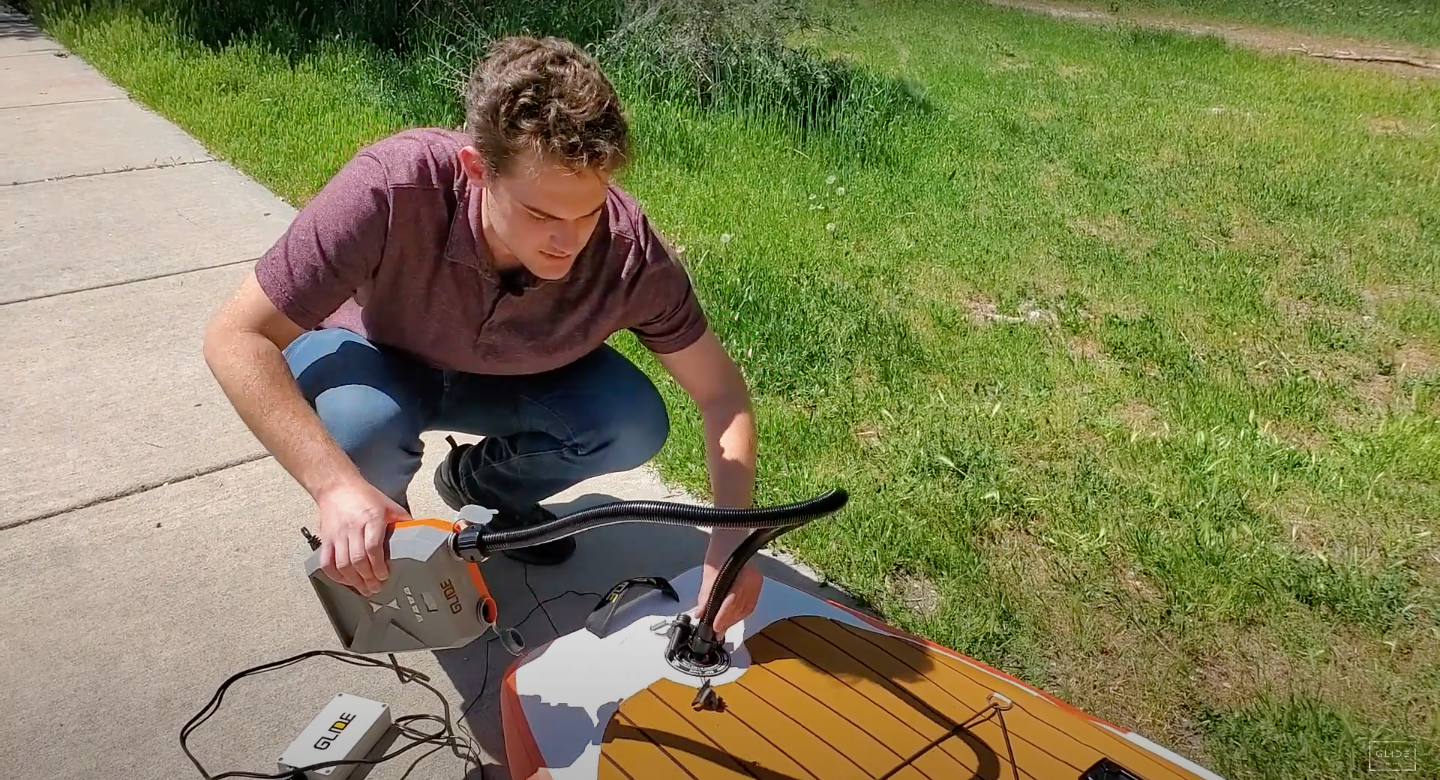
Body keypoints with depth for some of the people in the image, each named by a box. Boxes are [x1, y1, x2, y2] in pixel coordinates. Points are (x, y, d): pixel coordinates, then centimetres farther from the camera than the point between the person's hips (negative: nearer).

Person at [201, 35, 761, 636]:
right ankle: (369, 552, 2)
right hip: (374, 357, -2)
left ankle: (482, 482, 10)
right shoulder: (393, 186, -39)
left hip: (509, 375, 2)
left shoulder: (628, 247, -31)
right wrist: (336, 486, -45)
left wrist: (732, 531, -34)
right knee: (366, 425, -35)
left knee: (635, 425, -22)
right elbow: (236, 338, -33)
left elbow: (722, 392, -20)